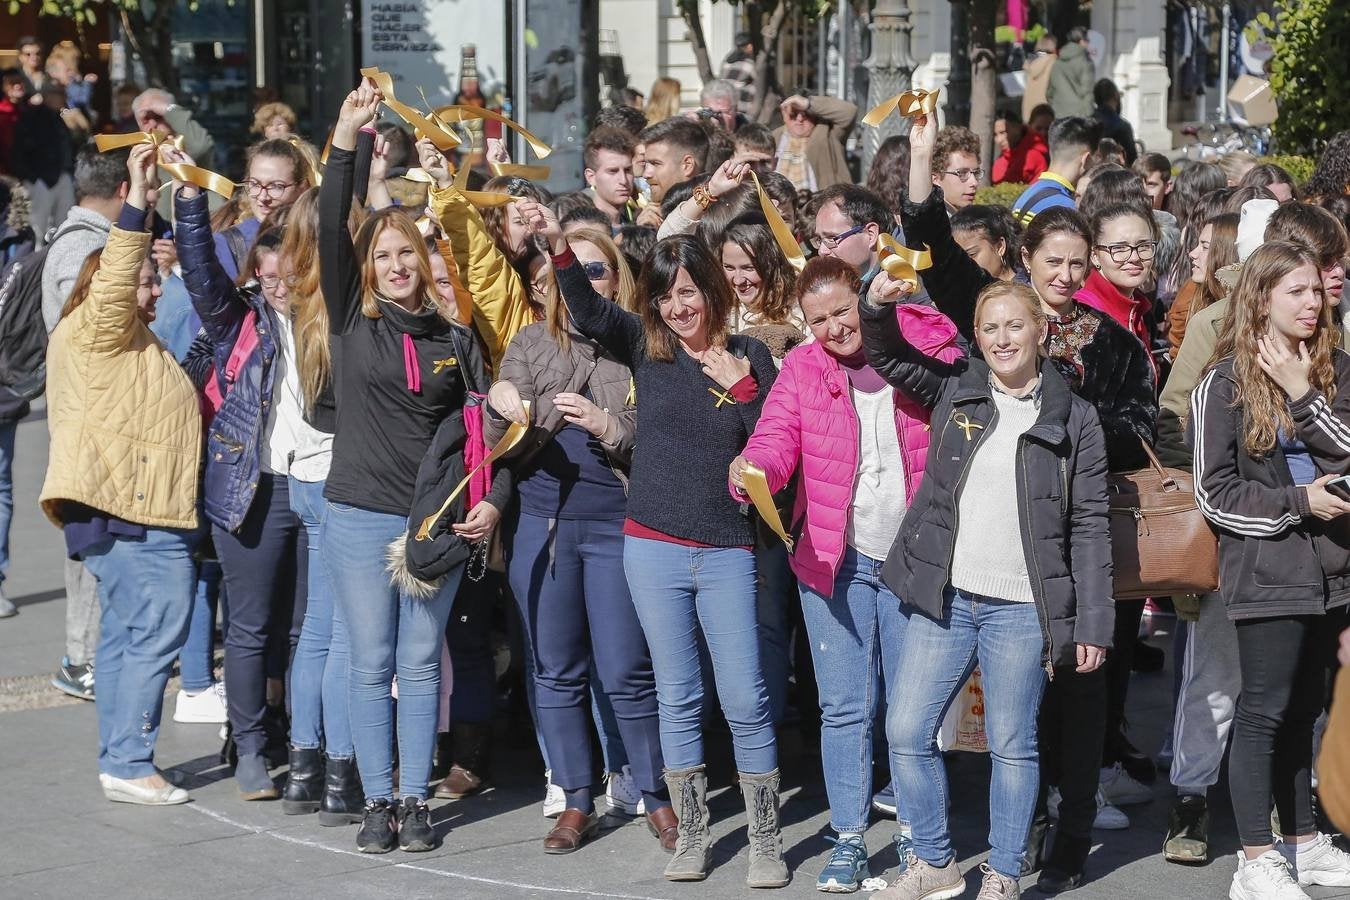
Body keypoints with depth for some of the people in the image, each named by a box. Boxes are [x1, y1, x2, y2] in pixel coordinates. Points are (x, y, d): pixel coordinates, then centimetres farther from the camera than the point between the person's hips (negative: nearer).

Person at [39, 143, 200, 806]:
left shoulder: (127, 342, 22)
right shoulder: (98, 330, -7)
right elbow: (114, 280, -23)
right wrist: (136, 206, -29)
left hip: (128, 506, 11)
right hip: (134, 509, -11)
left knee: (124, 632, 12)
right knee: (158, 628, -12)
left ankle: (118, 760, 16)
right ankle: (129, 763, -12)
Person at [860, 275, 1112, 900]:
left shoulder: (1074, 419, 1)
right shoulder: (955, 388, 8)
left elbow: (1089, 527, 0)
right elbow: (885, 355, 9)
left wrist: (1093, 624, -4)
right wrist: (879, 304, -14)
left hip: (1023, 608, -3)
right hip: (944, 600, 3)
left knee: (1012, 746, 4)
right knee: (907, 732, 0)